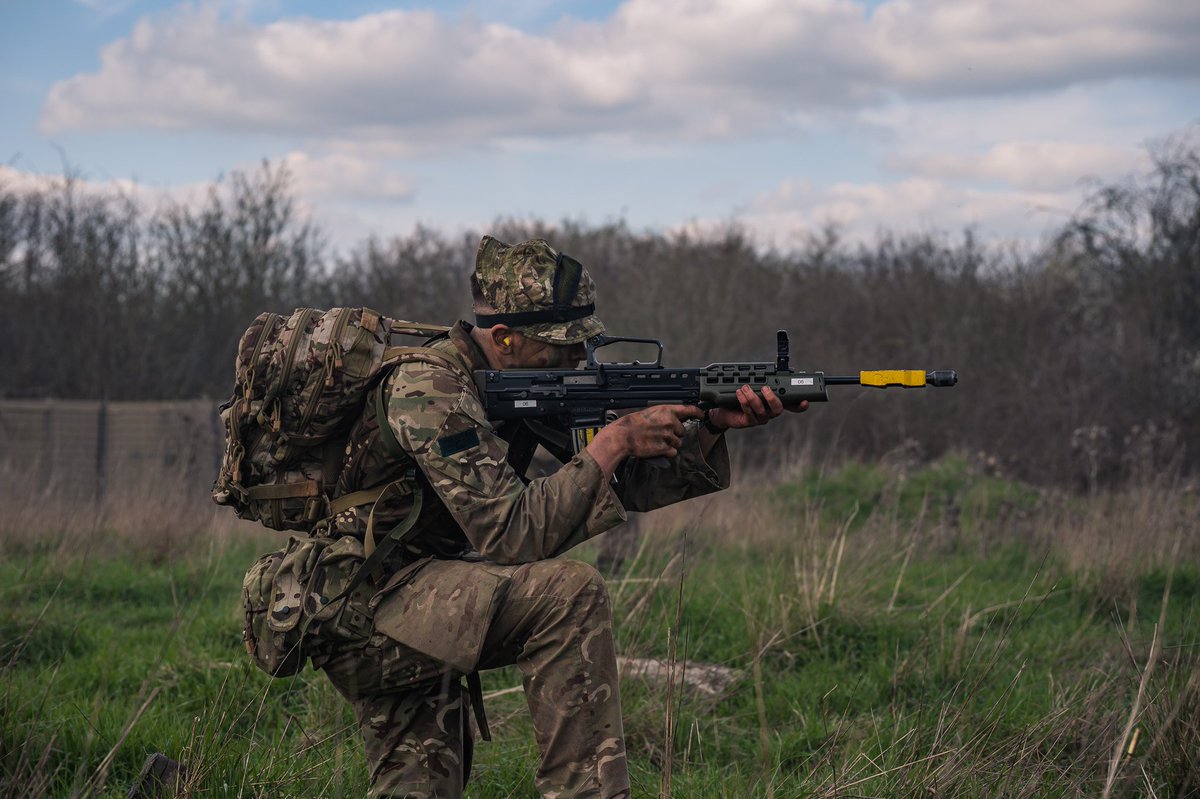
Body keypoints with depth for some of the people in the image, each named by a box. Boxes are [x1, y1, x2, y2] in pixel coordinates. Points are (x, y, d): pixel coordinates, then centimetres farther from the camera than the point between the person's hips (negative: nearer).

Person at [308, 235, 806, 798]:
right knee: (569, 593, -24)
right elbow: (510, 535, -28)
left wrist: (715, 424, -10)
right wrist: (613, 441, -23)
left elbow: (630, 482, 6)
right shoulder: (429, 389, -21)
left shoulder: (528, 377, 6)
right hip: (362, 609, -10)